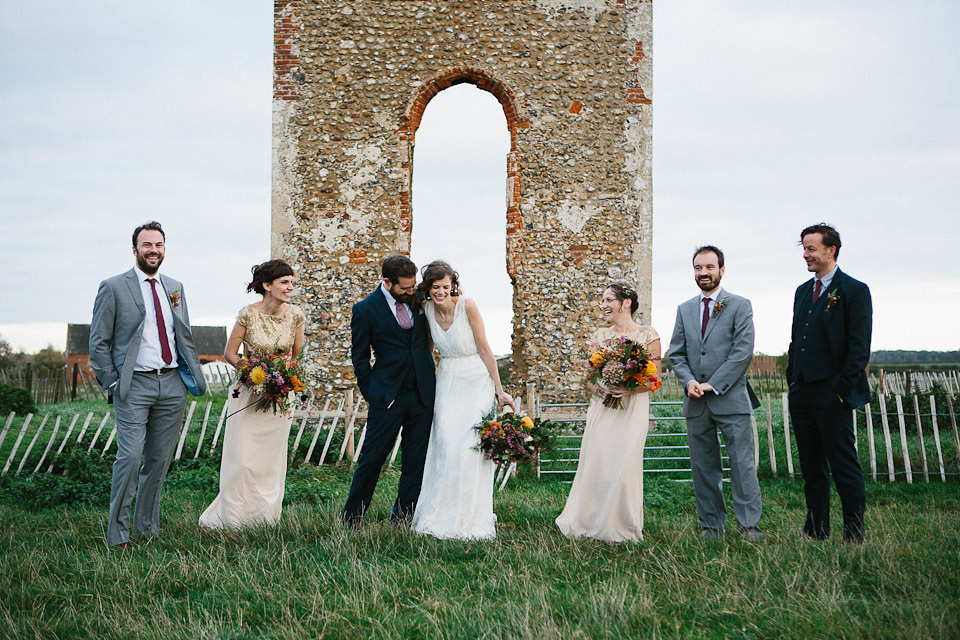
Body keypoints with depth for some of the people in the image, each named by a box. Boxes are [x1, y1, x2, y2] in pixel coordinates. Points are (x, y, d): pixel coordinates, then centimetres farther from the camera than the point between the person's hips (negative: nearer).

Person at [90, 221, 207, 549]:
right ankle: (117, 532, -1)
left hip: (172, 385, 5)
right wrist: (111, 384, -6)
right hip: (134, 386, -5)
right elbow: (98, 342, 0)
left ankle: (147, 525, 20)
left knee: (159, 459, 8)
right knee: (130, 456, -12)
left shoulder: (175, 288, 15)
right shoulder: (113, 287, -1)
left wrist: (195, 376, 11)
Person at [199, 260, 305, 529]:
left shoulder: (296, 315, -4)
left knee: (271, 461, 6)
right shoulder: (248, 314, -12)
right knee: (243, 461, -5)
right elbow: (229, 353, -4)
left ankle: (264, 520, 17)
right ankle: (234, 519, 9)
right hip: (248, 393, -3)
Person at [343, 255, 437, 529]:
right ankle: (352, 517, 15)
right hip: (387, 397, -4)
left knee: (416, 460, 6)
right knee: (372, 458, 0)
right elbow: (359, 357, 2)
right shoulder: (365, 309, -6)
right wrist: (371, 395, 0)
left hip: (422, 393, 4)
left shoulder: (418, 298, 5)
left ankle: (402, 519, 16)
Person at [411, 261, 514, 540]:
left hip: (476, 381, -3)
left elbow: (484, 349, -9)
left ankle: (469, 520, -1)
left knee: (470, 448, -10)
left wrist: (500, 391, -8)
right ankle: (442, 516, 6)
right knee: (446, 447, -4)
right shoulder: (426, 309, 0)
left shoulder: (467, 305, -13)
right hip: (447, 382, 4)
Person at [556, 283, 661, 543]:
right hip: (602, 409, 3)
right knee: (595, 462, -3)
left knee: (624, 464, -8)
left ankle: (622, 527, 5)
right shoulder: (599, 335, 12)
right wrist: (602, 389, -11)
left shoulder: (648, 335, 0)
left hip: (632, 410, -3)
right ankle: (591, 522, 8)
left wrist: (629, 389, -19)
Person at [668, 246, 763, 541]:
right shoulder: (684, 310, 16)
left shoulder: (739, 305, 2)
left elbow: (743, 351, -7)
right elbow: (676, 354, 14)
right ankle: (711, 525, 12)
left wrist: (714, 385, -12)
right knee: (703, 467, 6)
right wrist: (689, 381, -5)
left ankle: (749, 525, -1)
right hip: (696, 403, 4)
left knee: (742, 464, -6)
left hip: (731, 398, -4)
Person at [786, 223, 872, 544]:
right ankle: (816, 532, 18)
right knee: (812, 466, 11)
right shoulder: (803, 291, 17)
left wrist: (843, 388, -14)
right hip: (801, 393, 7)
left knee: (844, 466, -4)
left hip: (832, 393, -7)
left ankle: (854, 536, 1)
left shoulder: (854, 290, -5)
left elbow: (860, 346, -10)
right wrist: (792, 380, 12)